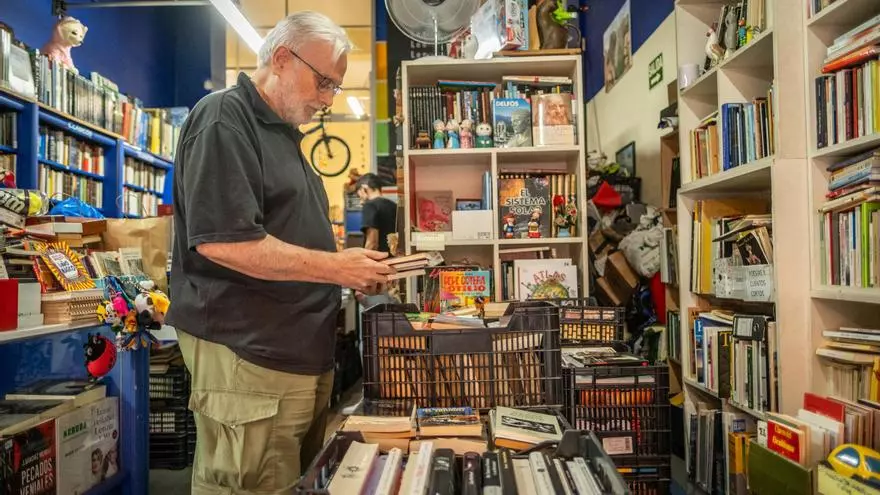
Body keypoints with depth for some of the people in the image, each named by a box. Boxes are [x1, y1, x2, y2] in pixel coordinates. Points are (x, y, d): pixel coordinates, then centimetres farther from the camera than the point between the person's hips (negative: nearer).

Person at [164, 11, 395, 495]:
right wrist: (335, 267, -17)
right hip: (247, 354, -9)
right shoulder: (224, 118, -11)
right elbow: (221, 240, -22)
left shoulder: (282, 132, 19)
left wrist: (353, 269, 8)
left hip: (301, 349, 10)